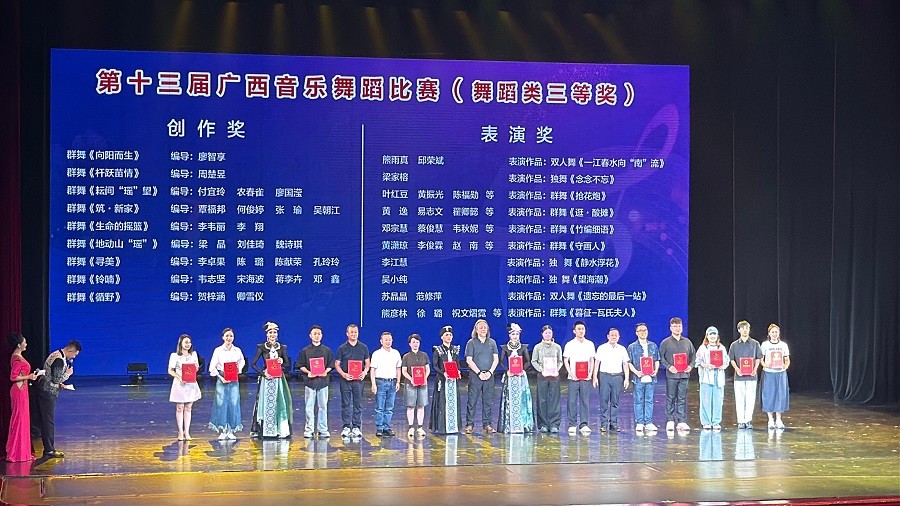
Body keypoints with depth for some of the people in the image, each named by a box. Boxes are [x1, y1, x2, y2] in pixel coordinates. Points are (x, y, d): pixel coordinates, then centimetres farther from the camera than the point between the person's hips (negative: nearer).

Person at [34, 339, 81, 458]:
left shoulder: (56, 355, 13)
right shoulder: (60, 360, -20)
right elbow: (56, 379, -22)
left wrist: (60, 385, 13)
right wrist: (68, 373, -7)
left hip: (44, 390, 10)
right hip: (48, 392, -10)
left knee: (46, 421, 13)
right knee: (49, 421, -5)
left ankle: (49, 448, 19)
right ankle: (49, 451, -1)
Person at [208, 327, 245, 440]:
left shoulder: (237, 350, 6)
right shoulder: (218, 350, 0)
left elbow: (242, 362, 21)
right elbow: (212, 367, -1)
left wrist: (238, 370, 1)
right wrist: (221, 378, -11)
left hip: (234, 381, 2)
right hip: (222, 380, -2)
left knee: (233, 404, -1)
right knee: (221, 404, -4)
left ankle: (231, 431, 5)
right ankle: (222, 431, 2)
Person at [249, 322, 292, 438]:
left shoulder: (282, 348, 8)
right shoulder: (262, 347, 2)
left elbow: (288, 365, 10)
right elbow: (253, 364, 0)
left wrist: (282, 362, -12)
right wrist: (263, 373, -11)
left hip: (279, 379, 2)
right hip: (266, 379, -2)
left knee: (280, 403, -2)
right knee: (265, 403, -1)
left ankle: (282, 430, 0)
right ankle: (263, 430, 2)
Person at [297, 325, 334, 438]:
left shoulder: (327, 350, 9)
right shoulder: (305, 351, 6)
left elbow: (331, 365, 9)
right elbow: (301, 366, 5)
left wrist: (326, 371, -9)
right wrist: (308, 372, -13)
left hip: (323, 381, 1)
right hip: (310, 380, -1)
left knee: (323, 406, 2)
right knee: (309, 406, -1)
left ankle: (322, 430, 8)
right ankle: (309, 429, 3)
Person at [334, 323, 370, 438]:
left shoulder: (363, 347, 8)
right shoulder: (342, 348, 4)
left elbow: (367, 363, 12)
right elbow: (337, 364, 4)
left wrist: (364, 372, -8)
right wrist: (343, 374, -12)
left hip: (358, 379, 1)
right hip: (345, 379, -1)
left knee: (358, 404, 2)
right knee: (346, 404, 2)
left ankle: (356, 427, 8)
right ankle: (346, 427, 6)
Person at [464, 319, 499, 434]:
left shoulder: (492, 342, 10)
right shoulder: (471, 343, 2)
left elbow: (496, 359, 7)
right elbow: (469, 360, -4)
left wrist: (490, 372, -6)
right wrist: (479, 373, -10)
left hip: (489, 376, 3)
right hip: (475, 375, -3)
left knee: (488, 400, 4)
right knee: (472, 400, -3)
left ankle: (486, 423, 10)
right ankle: (470, 424, 1)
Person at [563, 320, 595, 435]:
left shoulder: (590, 344, 8)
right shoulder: (570, 345, 2)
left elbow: (592, 360, 12)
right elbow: (566, 361, 4)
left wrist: (590, 373, -1)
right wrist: (571, 374, -7)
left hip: (586, 377, 2)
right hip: (573, 377, -2)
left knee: (585, 401, 1)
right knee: (572, 402, -1)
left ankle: (584, 425, 5)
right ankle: (572, 425, 4)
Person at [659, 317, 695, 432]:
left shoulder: (687, 342, 12)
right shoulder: (665, 342, 2)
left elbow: (693, 355, 17)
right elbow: (661, 358, 0)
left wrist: (690, 365, 0)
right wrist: (669, 367, -13)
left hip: (684, 374, 3)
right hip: (671, 375, -3)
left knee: (682, 399, 2)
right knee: (670, 398, 0)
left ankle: (682, 422, 5)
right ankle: (670, 421, 5)